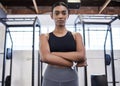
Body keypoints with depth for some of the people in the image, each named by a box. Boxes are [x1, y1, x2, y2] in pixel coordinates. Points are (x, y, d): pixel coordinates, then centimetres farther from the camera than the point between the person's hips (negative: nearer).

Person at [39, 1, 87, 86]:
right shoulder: (45, 36, 3)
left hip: (70, 78, 1)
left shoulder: (76, 35, 6)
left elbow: (82, 56, -9)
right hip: (51, 78, 0)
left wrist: (54, 54, -11)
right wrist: (73, 63, -11)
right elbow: (45, 57, -12)